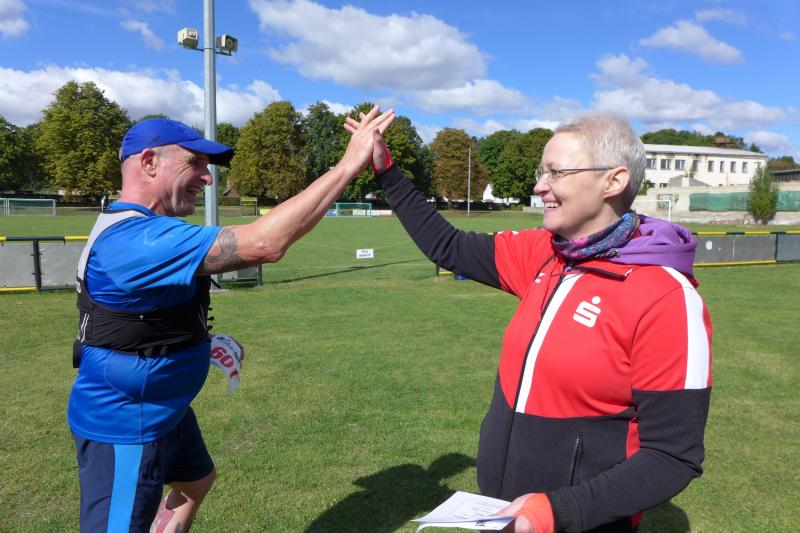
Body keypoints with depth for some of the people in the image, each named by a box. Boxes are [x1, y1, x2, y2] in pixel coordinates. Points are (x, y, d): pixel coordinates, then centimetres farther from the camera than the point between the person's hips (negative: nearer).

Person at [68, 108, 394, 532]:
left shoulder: (136, 229, 5)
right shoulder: (136, 239, -32)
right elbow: (265, 243, -41)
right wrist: (348, 165, -37)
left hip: (162, 410, 10)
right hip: (123, 427, -10)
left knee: (196, 481, 28)